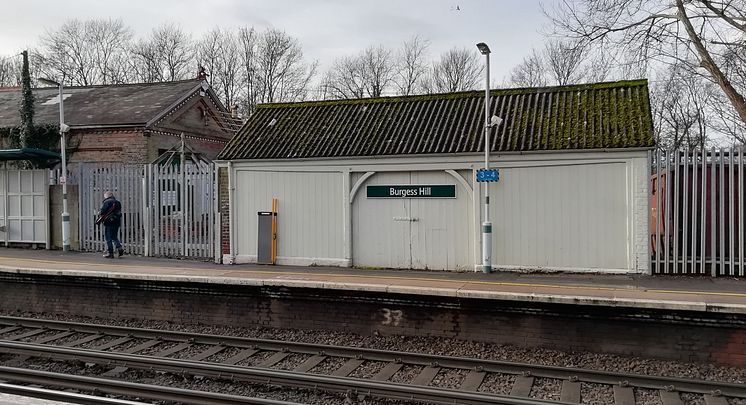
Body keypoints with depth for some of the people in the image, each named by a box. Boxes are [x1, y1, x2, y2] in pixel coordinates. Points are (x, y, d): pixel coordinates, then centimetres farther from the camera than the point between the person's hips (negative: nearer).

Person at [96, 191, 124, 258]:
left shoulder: (106, 202, -6)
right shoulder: (118, 202, 14)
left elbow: (102, 211, -15)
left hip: (109, 222, -6)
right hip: (117, 222, 6)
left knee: (108, 238, 1)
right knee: (114, 237, 17)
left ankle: (110, 253, 1)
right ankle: (119, 247, -4)